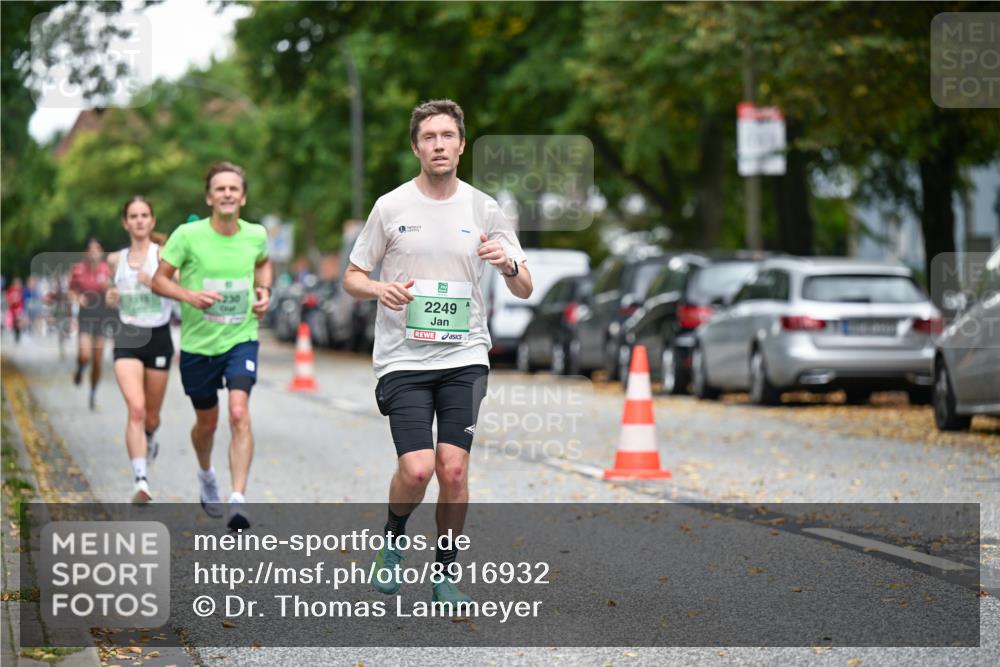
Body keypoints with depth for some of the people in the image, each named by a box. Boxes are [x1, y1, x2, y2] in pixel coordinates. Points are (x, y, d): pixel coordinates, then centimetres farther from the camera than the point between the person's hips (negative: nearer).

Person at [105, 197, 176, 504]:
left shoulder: (163, 254, -4)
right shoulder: (116, 259, 8)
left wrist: (156, 283, -32)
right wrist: (111, 298, 1)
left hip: (158, 338, -1)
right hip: (127, 339, 1)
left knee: (152, 415, 13)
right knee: (135, 408, -19)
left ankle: (149, 440, 50)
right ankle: (141, 480, -25)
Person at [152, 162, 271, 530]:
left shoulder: (256, 235, -2)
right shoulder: (188, 235, -12)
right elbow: (159, 279, -6)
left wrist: (264, 291, 2)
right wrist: (189, 295, -24)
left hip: (241, 339, 0)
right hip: (198, 343, 0)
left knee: (239, 413, -21)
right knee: (207, 421, 15)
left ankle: (238, 500, -25)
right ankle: (206, 475, 48)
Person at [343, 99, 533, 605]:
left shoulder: (483, 209, 5)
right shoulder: (390, 207, 1)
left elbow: (524, 290, 6)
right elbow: (352, 278, 8)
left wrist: (508, 265, -17)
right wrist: (380, 289, -15)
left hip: (464, 358, 1)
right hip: (403, 358, -1)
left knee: (453, 468, -7)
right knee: (417, 469, -14)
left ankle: (444, 576, 10)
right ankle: (393, 538, 18)